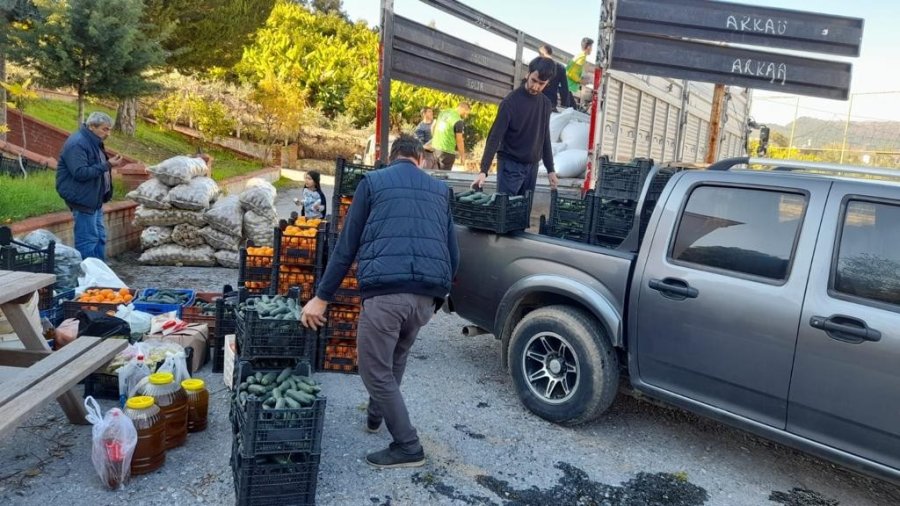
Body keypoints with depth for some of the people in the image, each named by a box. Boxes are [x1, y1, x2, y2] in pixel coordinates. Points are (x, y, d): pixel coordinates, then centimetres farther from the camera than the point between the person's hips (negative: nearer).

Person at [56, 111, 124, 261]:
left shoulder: (93, 143, 15)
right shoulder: (77, 144, -18)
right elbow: (81, 173, -26)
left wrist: (110, 164, 10)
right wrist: (107, 165, -26)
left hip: (94, 199, 11)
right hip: (83, 200, -11)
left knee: (100, 237, 14)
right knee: (88, 239, -7)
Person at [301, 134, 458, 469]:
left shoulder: (372, 182, 12)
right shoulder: (440, 190, 22)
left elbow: (346, 246, 7)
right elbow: (453, 253, 19)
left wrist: (322, 297, 10)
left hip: (384, 289, -5)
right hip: (427, 294, 5)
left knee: (375, 370, 9)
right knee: (395, 359, 27)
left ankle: (408, 447, 12)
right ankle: (376, 415, 46)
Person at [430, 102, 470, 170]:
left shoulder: (443, 112, 8)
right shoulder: (458, 121, -15)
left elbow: (433, 127, 18)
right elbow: (459, 140, -13)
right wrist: (462, 156, -4)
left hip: (435, 147, 8)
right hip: (447, 151, -8)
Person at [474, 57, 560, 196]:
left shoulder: (546, 104, 6)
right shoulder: (511, 101, -11)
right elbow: (494, 137, -14)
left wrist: (550, 170, 13)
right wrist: (484, 170, -22)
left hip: (532, 166, 5)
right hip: (510, 165, -5)